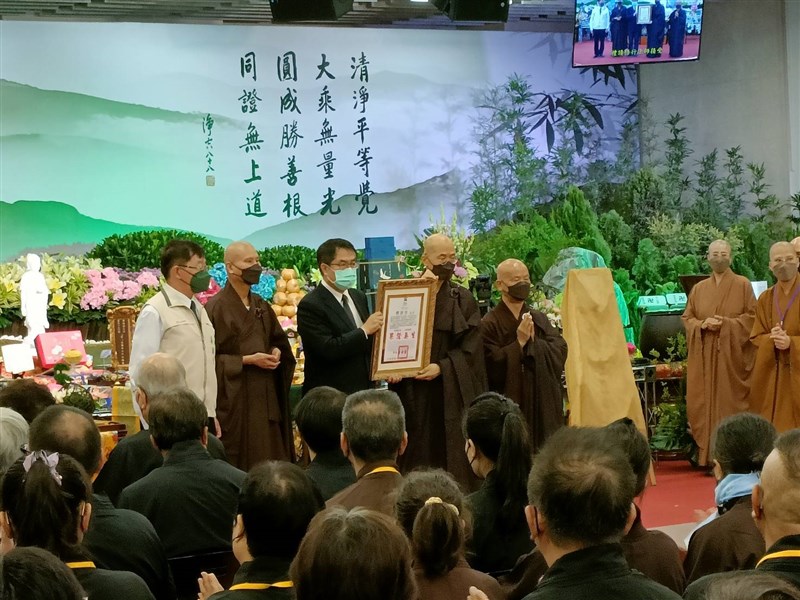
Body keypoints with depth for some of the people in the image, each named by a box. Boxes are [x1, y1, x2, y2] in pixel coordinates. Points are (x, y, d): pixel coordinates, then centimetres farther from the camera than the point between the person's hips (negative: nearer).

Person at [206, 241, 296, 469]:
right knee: (240, 468, -4)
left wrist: (277, 352, 1)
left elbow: (278, 340, 23)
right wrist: (248, 360, -18)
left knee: (269, 463, 6)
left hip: (265, 396, 7)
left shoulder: (261, 306, 12)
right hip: (233, 398, -7)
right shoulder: (216, 308, -10)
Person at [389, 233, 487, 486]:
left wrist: (442, 367, -14)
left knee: (451, 460, -1)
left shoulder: (463, 300, 5)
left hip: (451, 393, 0)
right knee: (418, 458, 0)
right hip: (414, 393, 0)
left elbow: (470, 346, -1)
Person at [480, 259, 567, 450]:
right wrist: (519, 343, -16)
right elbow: (493, 366, -14)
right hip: (508, 405, -5)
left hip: (543, 403, 5)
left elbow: (560, 352, 0)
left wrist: (534, 342, -13)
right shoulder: (490, 324, -5)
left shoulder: (540, 319, 11)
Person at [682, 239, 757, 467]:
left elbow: (752, 316, -1)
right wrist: (703, 324, -9)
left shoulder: (743, 285, 3)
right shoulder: (699, 289, 13)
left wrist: (726, 324, -14)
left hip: (732, 355, -3)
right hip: (704, 356, 3)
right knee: (705, 403, -1)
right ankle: (709, 455, 2)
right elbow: (687, 318, 12)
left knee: (731, 402, -5)